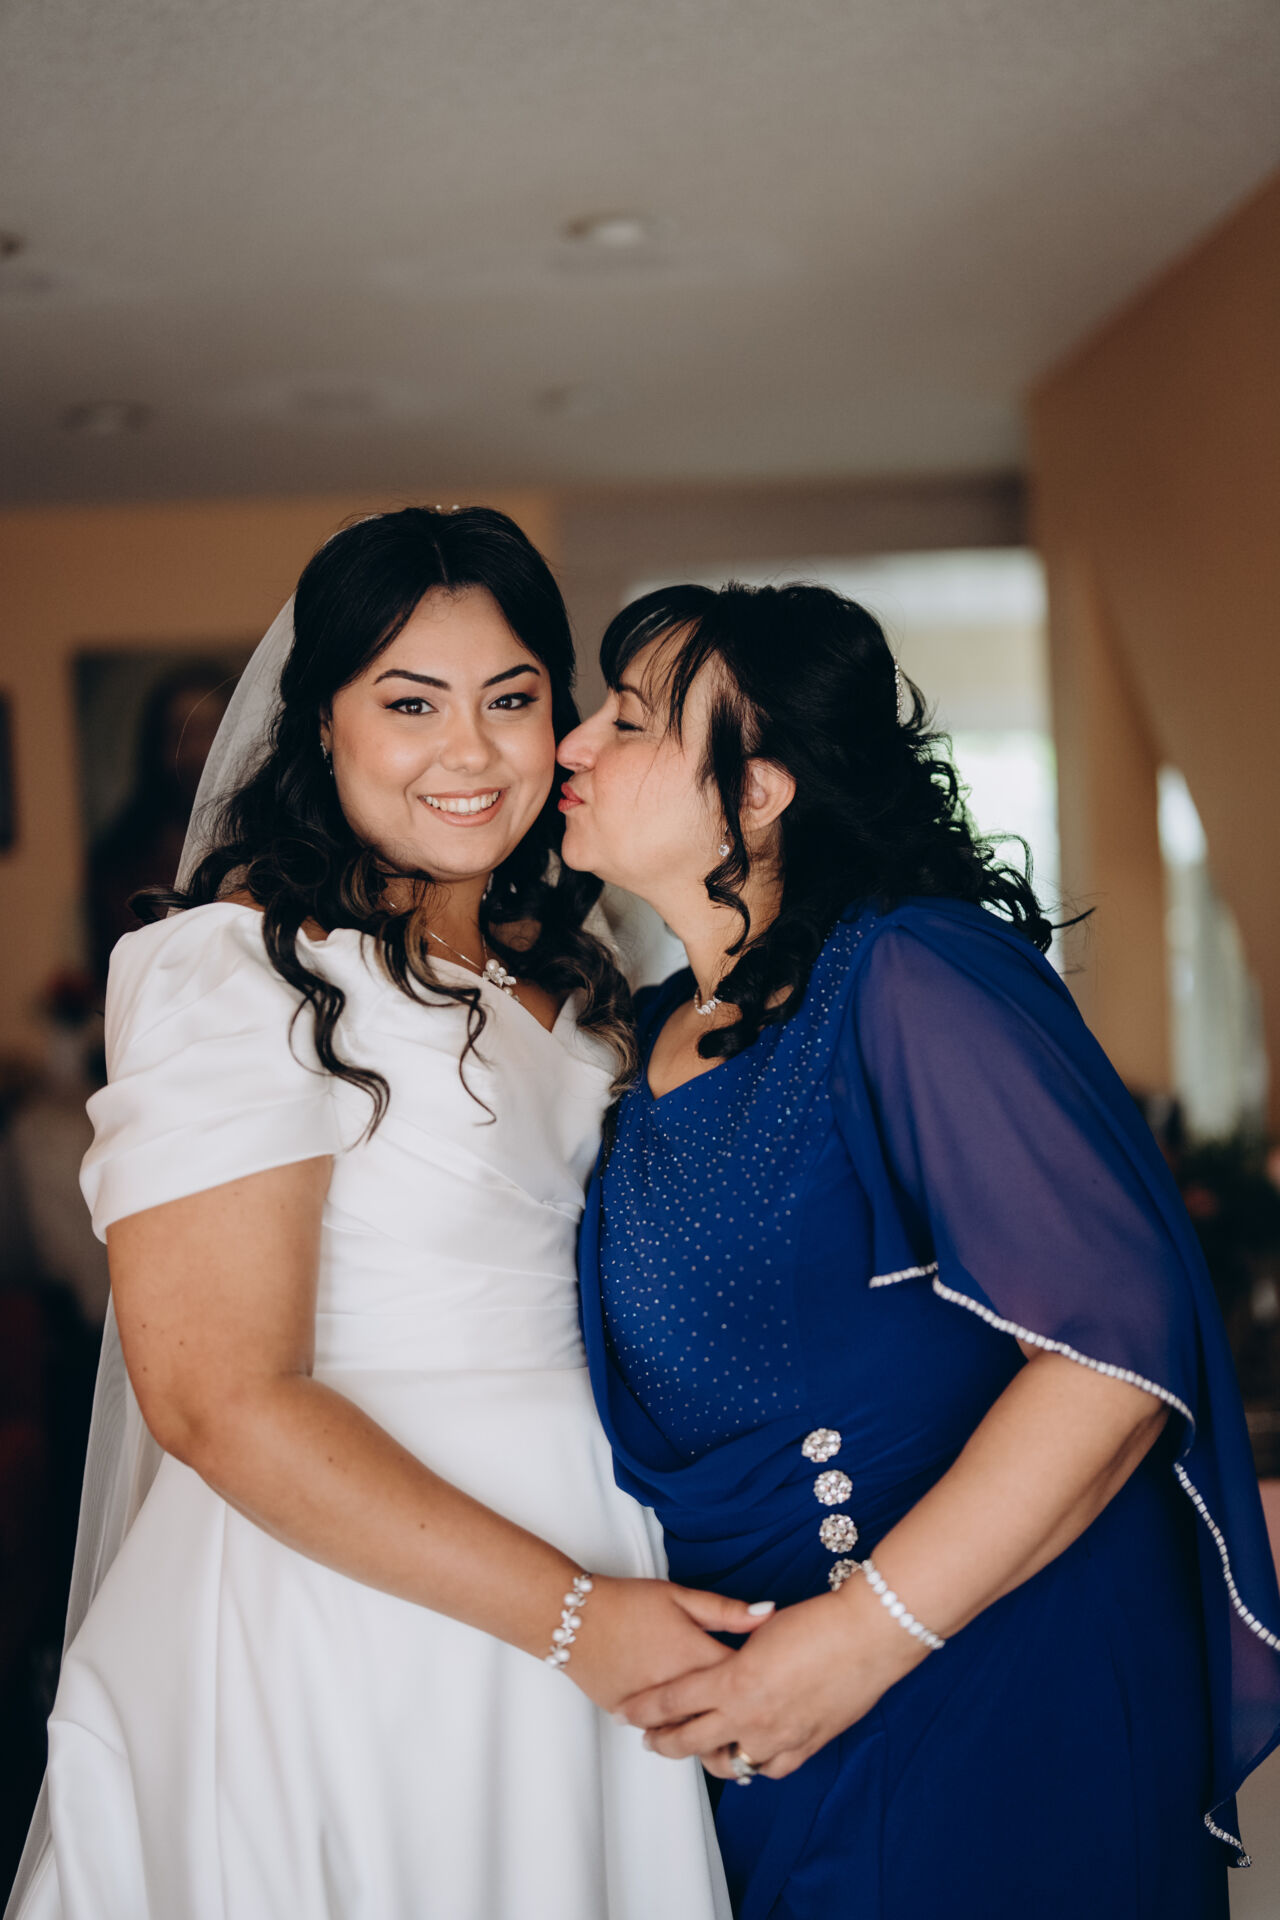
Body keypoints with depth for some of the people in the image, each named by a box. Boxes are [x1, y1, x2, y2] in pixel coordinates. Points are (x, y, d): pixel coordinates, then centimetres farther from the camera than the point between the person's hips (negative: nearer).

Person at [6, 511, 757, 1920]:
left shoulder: (555, 962, 10)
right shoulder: (241, 968, -16)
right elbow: (222, 1402, -22)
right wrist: (572, 1614, -21)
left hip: (582, 1562, 8)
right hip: (358, 1607, -7)